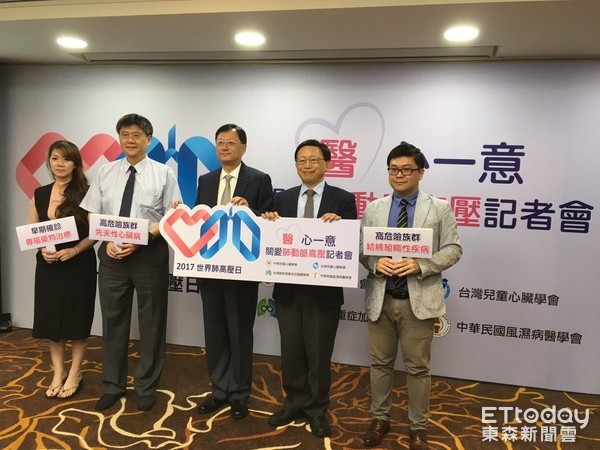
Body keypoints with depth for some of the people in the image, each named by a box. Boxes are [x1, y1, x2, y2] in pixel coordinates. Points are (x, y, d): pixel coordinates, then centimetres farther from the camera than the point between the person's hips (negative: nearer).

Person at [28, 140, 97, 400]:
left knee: (76, 320, 5)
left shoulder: (85, 193, -7)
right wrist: (43, 250, -8)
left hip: (79, 266, -4)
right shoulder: (39, 195, 6)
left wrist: (74, 250, -20)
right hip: (48, 266, 4)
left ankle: (74, 375, 21)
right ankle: (58, 373, 25)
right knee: (51, 320, 10)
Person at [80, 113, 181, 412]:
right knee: (113, 321, 13)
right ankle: (113, 386, 31)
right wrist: (108, 241, -8)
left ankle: (146, 388, 26)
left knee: (151, 323, 8)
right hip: (111, 255, 3)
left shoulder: (163, 174, -3)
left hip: (150, 254, -3)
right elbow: (93, 216, 8)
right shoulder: (105, 173, 7)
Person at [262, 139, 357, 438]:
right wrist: (268, 223, -14)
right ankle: (295, 403, 37)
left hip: (323, 290, -3)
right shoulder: (283, 199, 7)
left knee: (319, 354, 12)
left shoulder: (343, 200, -4)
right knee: (291, 351, 17)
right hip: (288, 288, 3)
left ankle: (317, 410, 32)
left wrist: (338, 223, -27)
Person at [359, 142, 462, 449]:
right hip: (380, 299, 2)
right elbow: (360, 247, 6)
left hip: (419, 299, -2)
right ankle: (380, 419, 33)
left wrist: (420, 265, -18)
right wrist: (375, 263, -15)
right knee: (380, 363, 14)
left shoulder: (440, 208, 0)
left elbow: (453, 249, -4)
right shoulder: (374, 208, 7)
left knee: (417, 367, 9)